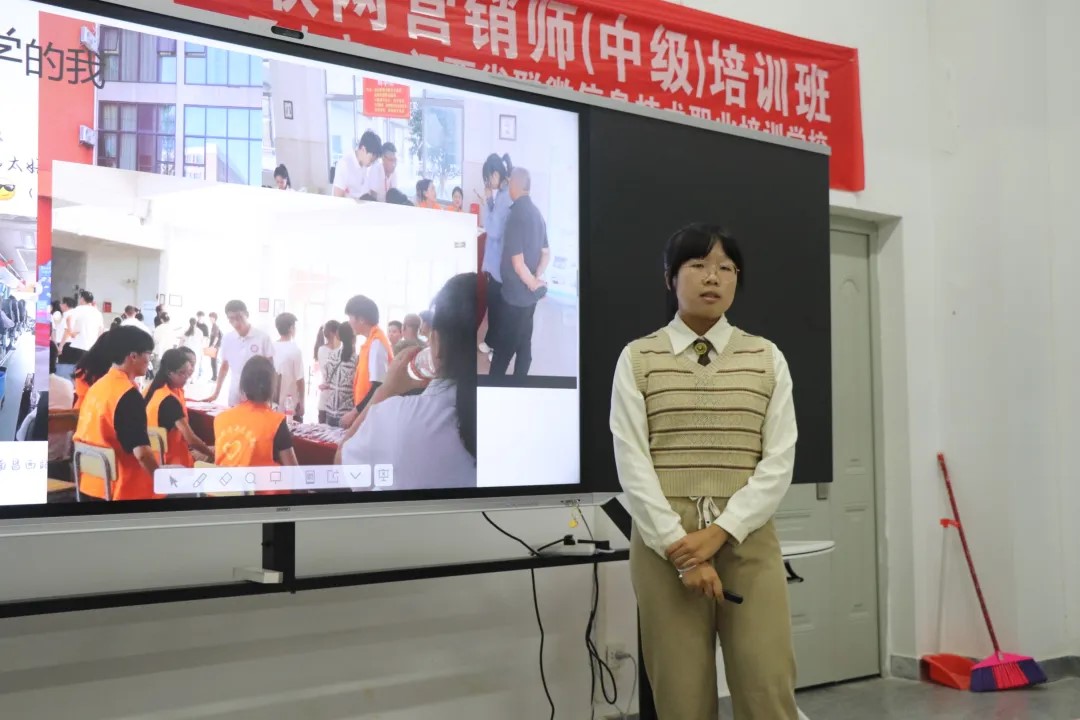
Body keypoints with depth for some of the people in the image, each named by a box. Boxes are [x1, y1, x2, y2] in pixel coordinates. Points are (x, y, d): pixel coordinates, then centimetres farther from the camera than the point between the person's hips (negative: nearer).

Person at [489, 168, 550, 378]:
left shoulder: (516, 215, -20)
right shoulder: (536, 212, 7)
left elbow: (517, 262, -22)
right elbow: (546, 253, 13)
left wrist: (533, 283, -8)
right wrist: (536, 278, -1)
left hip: (516, 292, -8)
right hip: (529, 292, 8)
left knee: (504, 345, 2)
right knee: (524, 342, 15)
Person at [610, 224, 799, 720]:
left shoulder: (767, 358, 8)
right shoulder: (637, 359, 3)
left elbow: (779, 461, 0)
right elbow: (632, 464, -4)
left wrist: (718, 533, -12)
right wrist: (681, 547, -13)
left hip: (748, 540, 1)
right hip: (665, 543, -1)